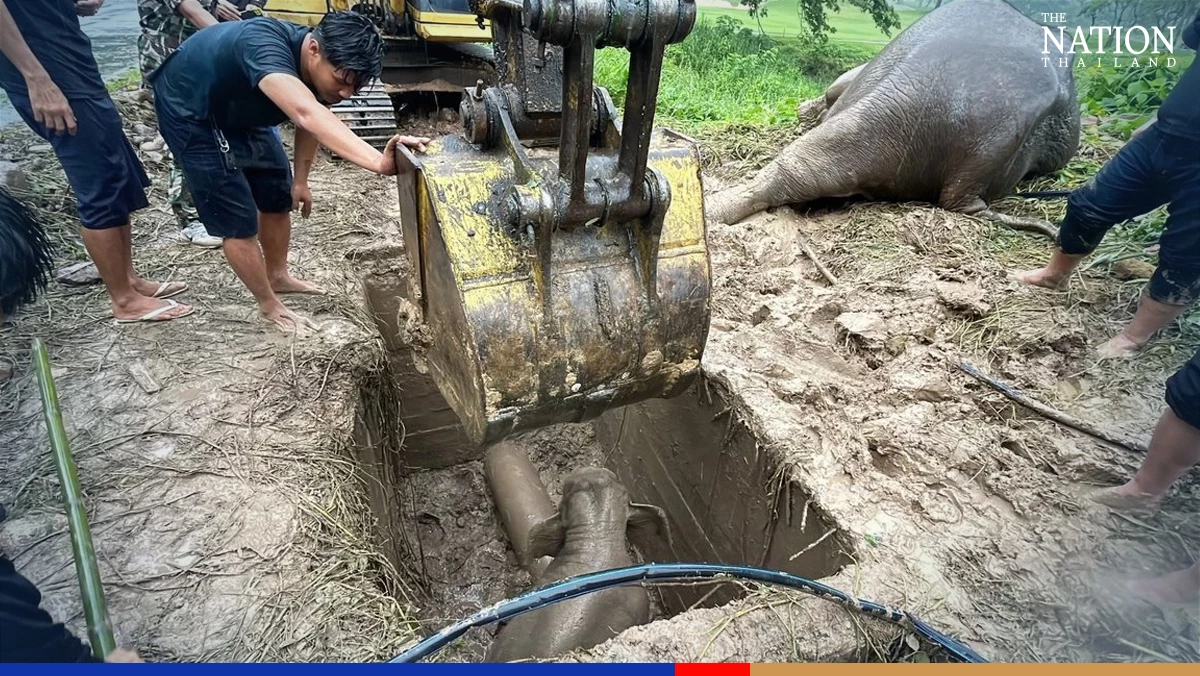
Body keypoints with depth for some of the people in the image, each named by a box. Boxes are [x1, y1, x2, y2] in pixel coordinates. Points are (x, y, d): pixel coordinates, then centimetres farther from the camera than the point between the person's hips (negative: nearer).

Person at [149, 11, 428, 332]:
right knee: (238, 221, -8)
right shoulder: (264, 46, -42)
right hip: (189, 110, -7)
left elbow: (311, 123, 2)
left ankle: (278, 276, 36)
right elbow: (306, 114, -61)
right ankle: (270, 306, 11)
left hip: (238, 110, 8)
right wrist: (379, 163, -73)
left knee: (278, 197, 13)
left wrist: (300, 181, 6)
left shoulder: (317, 66, -18)